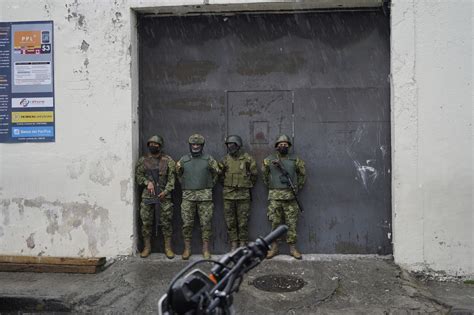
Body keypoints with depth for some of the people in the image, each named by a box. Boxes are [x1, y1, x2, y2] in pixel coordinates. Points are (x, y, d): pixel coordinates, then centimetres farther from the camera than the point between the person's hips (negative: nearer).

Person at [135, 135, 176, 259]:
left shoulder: (168, 160, 3)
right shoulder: (142, 160, 9)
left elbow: (171, 177, -1)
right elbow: (138, 176, 7)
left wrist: (166, 191, -12)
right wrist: (147, 182, -12)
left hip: (164, 195, -1)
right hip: (147, 195, 2)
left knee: (166, 222, 2)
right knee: (146, 222, 5)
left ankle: (168, 247, 12)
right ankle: (147, 247, 19)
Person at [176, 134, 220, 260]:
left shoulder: (208, 159, 3)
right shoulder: (183, 160, 6)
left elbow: (216, 173, 11)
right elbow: (179, 175, 17)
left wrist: (209, 185, 5)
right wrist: (184, 186, 8)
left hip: (205, 195, -1)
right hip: (188, 195, 1)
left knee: (206, 223, 2)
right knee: (187, 223, 2)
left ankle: (206, 248, 12)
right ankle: (187, 248, 14)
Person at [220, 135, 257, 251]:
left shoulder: (247, 158, -3)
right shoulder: (225, 160, 4)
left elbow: (254, 174, 5)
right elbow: (221, 175, 15)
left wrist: (247, 185, 10)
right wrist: (229, 185, 12)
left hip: (243, 194, -2)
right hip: (228, 194, 3)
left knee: (243, 221, 4)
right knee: (230, 221, 6)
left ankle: (243, 245, 15)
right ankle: (233, 245, 17)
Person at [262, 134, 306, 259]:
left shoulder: (295, 160, 5)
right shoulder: (269, 160, 3)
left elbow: (302, 174, 14)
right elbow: (265, 175, 12)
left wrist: (297, 187, 10)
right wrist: (270, 186, 8)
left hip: (290, 196, 1)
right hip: (275, 196, 0)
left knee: (291, 223, 4)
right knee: (275, 223, 4)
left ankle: (293, 248, 14)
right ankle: (274, 248, 14)